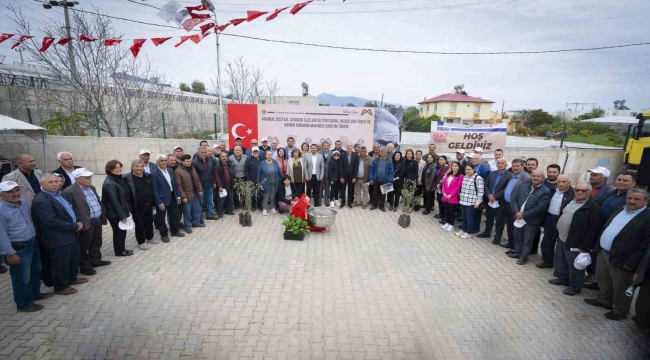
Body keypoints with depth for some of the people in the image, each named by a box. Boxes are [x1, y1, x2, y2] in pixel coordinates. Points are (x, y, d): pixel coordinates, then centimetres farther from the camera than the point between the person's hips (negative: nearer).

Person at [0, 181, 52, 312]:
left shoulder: (24, 203, 3)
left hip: (32, 244, 8)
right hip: (18, 249, -8)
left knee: (36, 271, 23)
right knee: (22, 278, 6)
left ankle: (35, 294, 41)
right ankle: (24, 303, 23)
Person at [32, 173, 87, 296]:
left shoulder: (59, 194, 9)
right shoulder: (41, 201, -21)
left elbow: (71, 209, 17)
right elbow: (52, 221, -26)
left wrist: (79, 221, -1)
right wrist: (74, 227, -19)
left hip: (71, 234, 9)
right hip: (58, 238, -9)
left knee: (74, 258, 21)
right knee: (60, 263, 6)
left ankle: (72, 278, 40)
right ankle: (60, 287, 22)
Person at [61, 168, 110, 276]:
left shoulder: (92, 188, 10)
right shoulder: (69, 191, -16)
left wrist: (103, 216, 18)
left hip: (97, 220, 8)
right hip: (86, 223, -8)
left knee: (96, 244, 21)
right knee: (83, 247, 8)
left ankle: (96, 260, 37)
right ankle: (85, 267, 21)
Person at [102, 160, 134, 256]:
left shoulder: (119, 178, 5)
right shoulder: (109, 184, -23)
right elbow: (114, 201, -24)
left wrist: (127, 210, 11)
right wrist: (122, 216, -21)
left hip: (121, 211, 8)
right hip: (114, 213, -8)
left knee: (122, 231, 18)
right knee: (119, 231, 6)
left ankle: (121, 249, 32)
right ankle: (119, 251, 23)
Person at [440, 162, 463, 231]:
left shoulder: (460, 176, -7)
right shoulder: (448, 174, 15)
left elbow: (458, 187, -13)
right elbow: (444, 184, 9)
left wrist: (450, 195, -17)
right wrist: (444, 192, -6)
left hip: (453, 197, -6)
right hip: (445, 197, 6)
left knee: (452, 211, 5)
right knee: (446, 210, 14)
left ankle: (451, 225, 17)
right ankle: (447, 223, 27)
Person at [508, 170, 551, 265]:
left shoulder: (545, 192, -12)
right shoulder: (523, 187, 5)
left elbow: (540, 208, -20)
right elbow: (514, 200, 2)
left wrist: (524, 215, -19)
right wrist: (516, 212, -15)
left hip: (531, 221, -5)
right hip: (518, 218, 5)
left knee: (527, 240, 9)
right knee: (517, 238, 19)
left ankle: (524, 257, 23)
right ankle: (517, 252, 36)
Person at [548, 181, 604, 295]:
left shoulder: (594, 208, -16)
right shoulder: (569, 201, 8)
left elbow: (593, 230, -18)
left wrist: (584, 247, -18)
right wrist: (556, 233, 15)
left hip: (575, 244, -7)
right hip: (561, 239, 8)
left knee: (575, 267, 8)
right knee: (560, 262, 21)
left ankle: (575, 286, 25)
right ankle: (562, 278, 40)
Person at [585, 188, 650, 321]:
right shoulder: (619, 210, 9)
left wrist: (632, 262, -19)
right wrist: (597, 246, 13)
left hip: (622, 259, -7)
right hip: (603, 253, 7)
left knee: (620, 288, 10)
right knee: (602, 280, 22)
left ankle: (620, 311, 28)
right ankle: (604, 300, 41)